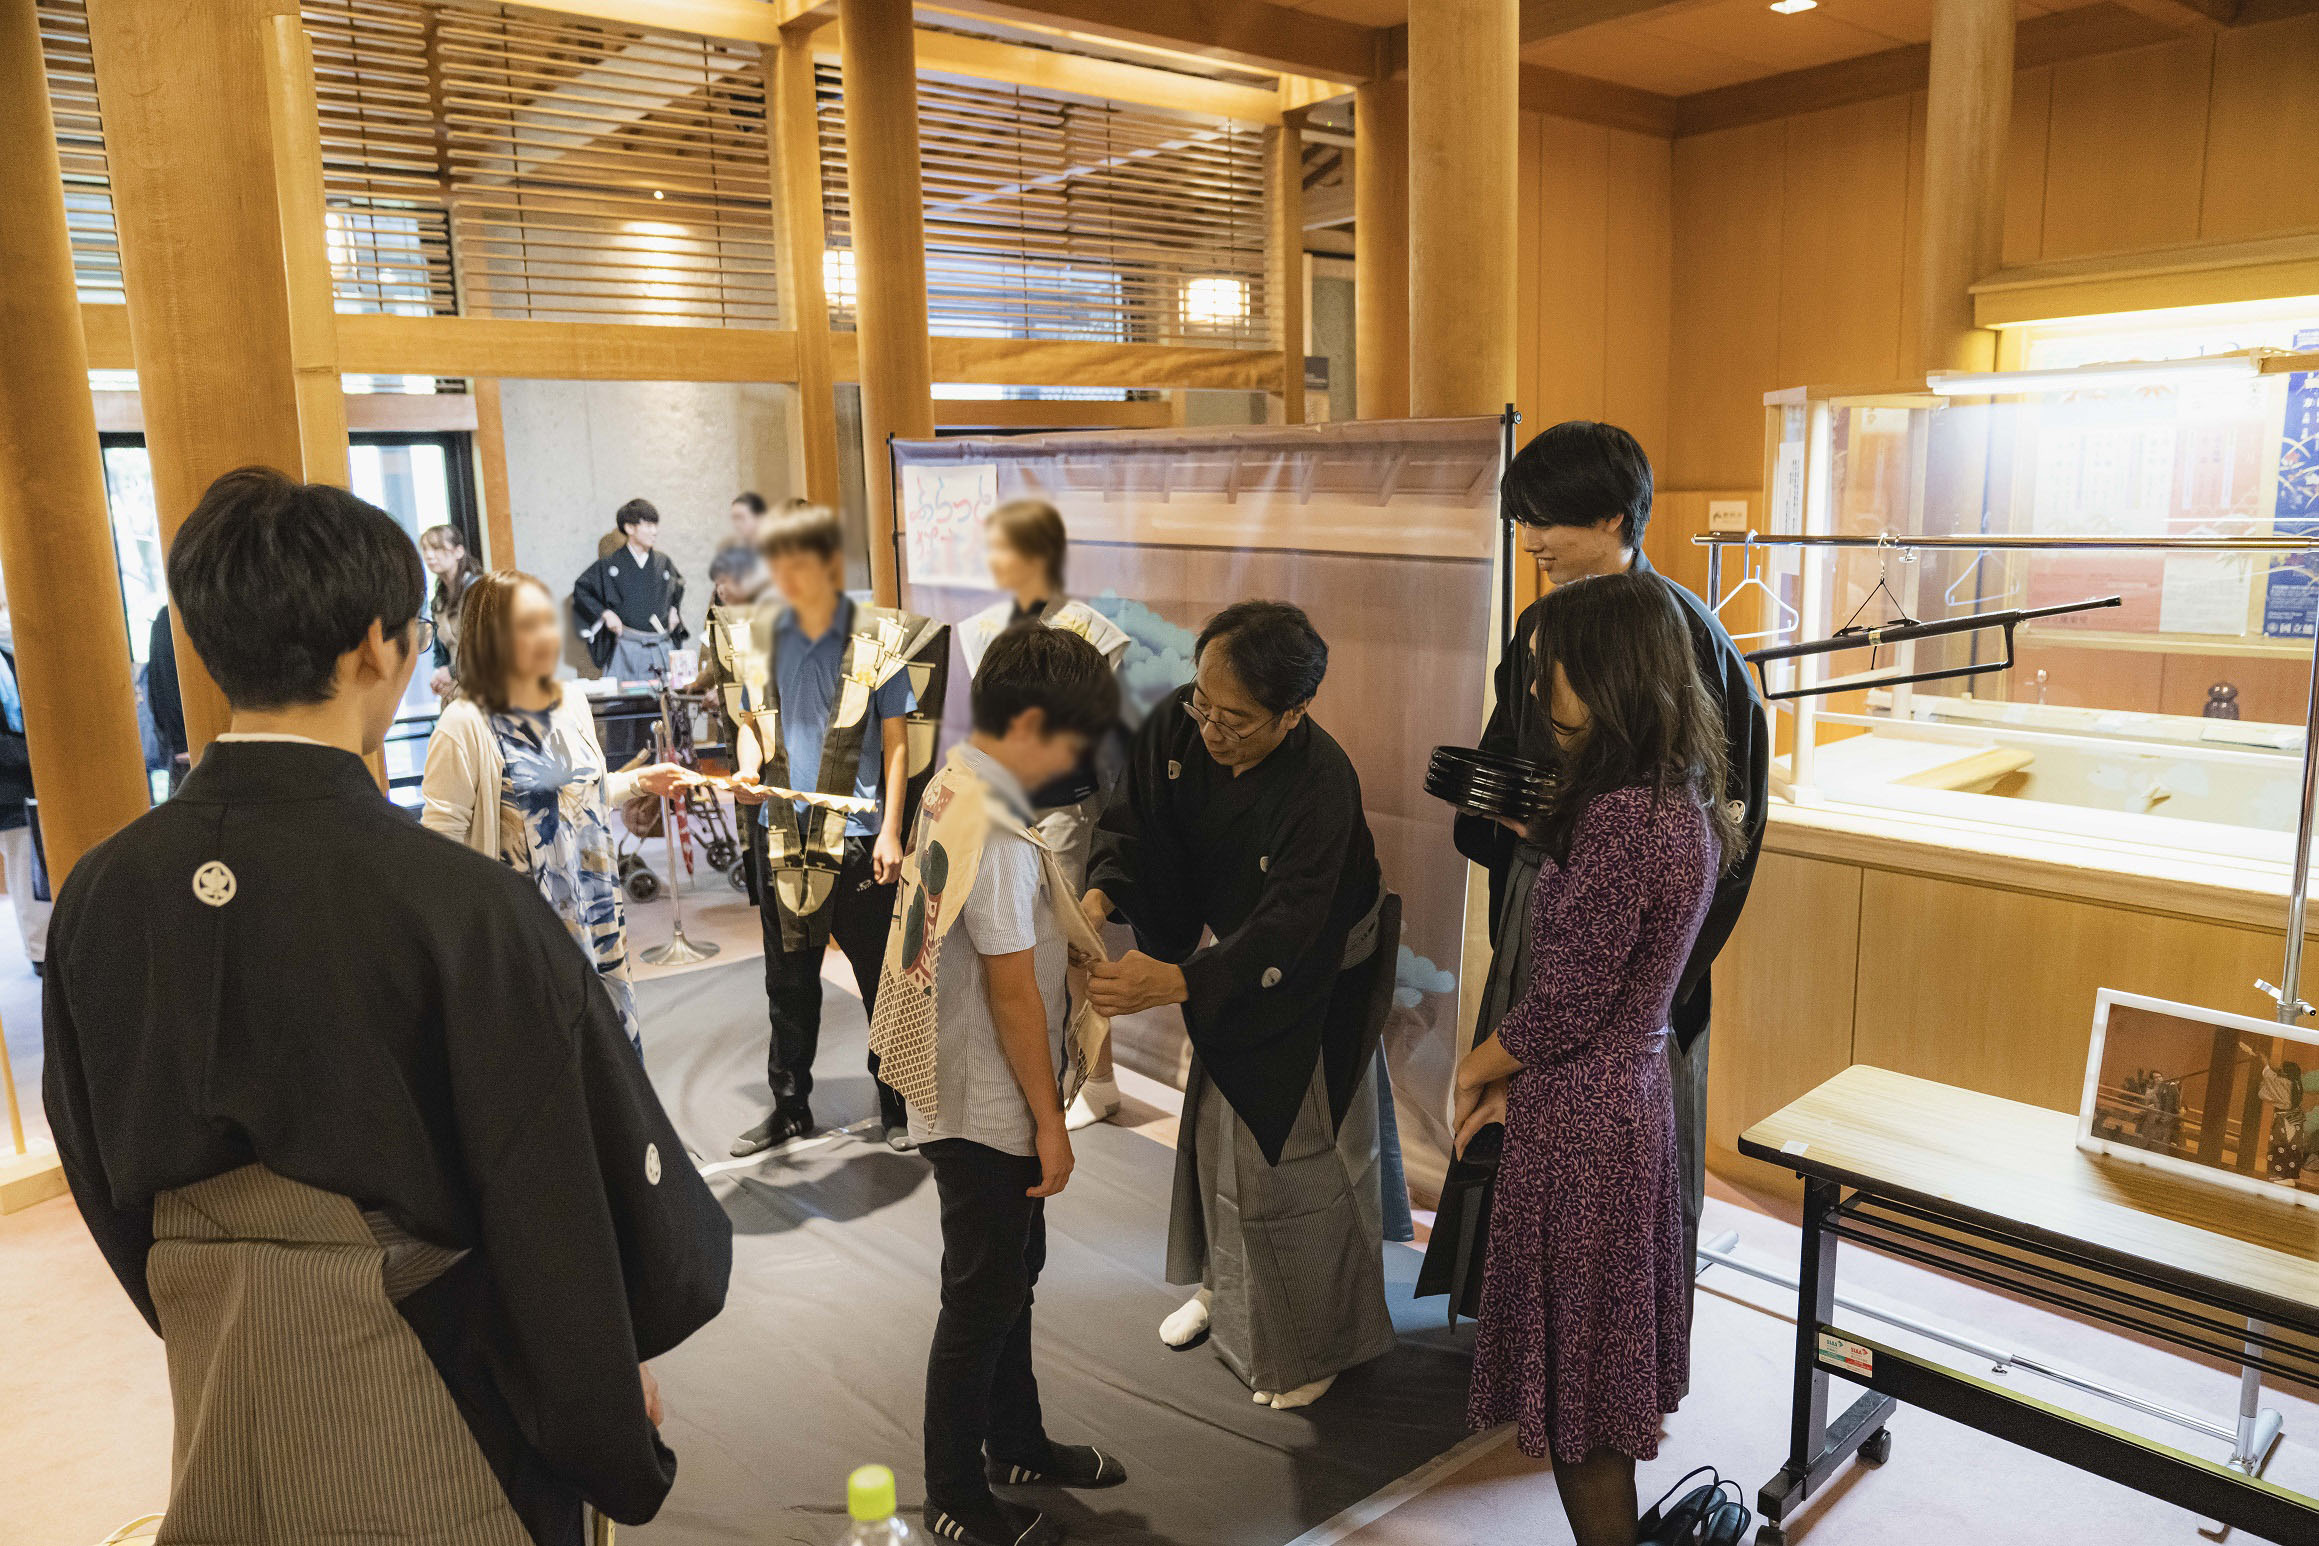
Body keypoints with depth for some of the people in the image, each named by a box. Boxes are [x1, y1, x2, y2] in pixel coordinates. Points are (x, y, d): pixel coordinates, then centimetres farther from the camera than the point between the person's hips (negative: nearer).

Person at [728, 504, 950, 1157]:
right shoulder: (764, 636, 7)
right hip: (785, 832, 4)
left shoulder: (879, 637, -4)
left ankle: (897, 1103, 21)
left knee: (881, 978, 6)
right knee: (788, 980, 14)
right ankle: (789, 1107, 28)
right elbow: (751, 722, 16)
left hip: (858, 833, -4)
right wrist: (749, 765, -7)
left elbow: (897, 742, -2)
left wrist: (890, 832, -8)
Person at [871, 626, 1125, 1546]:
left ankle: (1017, 1445, 41)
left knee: (1012, 1273, 23)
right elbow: (1012, 993, -23)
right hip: (986, 1107, -10)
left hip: (965, 1090, 10)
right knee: (983, 1297, 7)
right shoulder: (997, 833, -27)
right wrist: (1049, 1122, -15)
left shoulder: (953, 786, 4)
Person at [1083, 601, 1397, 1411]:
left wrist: (1173, 981, -49)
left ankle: (1312, 1341, 29)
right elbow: (1134, 820, -11)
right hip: (1230, 959, 6)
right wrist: (1098, 898, -30)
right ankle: (1225, 1286, 46)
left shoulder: (1322, 788, -36)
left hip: (1310, 988, -6)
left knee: (1293, 1161, 5)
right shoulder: (1178, 722, -20)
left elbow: (1281, 942, -37)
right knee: (1215, 1132, 21)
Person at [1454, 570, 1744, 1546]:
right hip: (1631, 1090, 9)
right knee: (1604, 1358, 23)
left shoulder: (1621, 815, -25)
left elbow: (1565, 1006, -21)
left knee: (1575, 1383, 9)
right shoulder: (1681, 800, 4)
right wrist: (1515, 1081, 8)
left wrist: (1474, 1071, -3)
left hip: (1582, 1116, -9)